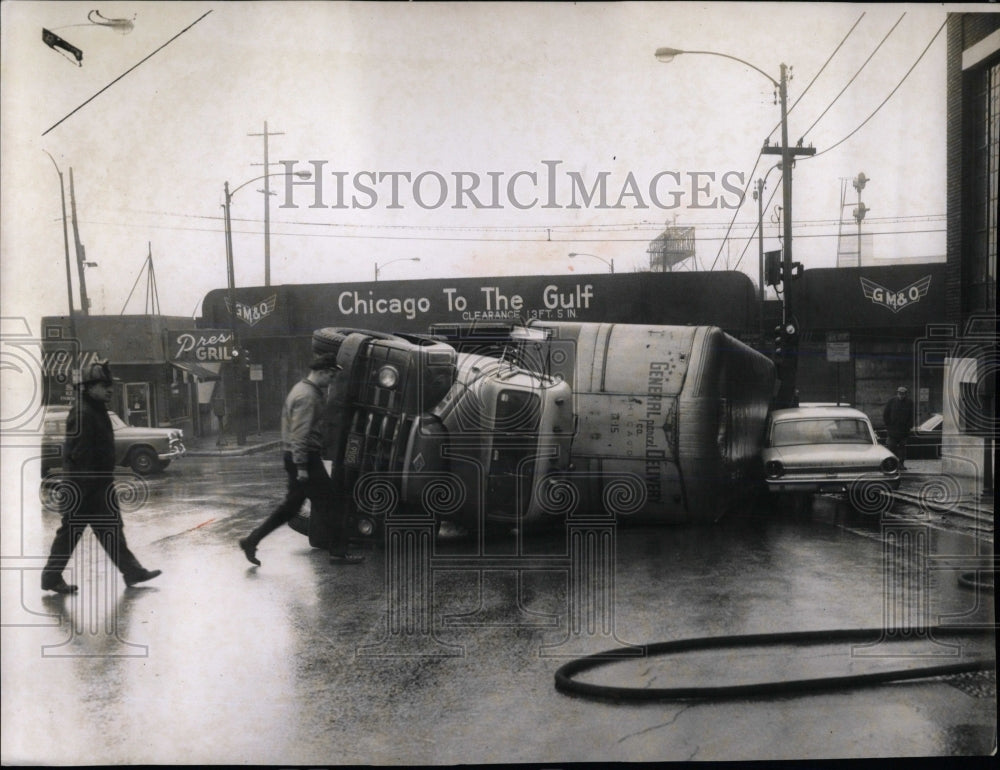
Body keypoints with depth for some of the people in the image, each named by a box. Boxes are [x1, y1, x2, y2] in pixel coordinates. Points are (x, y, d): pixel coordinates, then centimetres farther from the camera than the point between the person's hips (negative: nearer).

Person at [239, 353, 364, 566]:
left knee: (290, 507, 14)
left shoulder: (301, 389, 15)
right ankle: (338, 552, 6)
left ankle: (251, 541, 17)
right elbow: (300, 433, -22)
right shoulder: (307, 396, -17)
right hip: (306, 458, -10)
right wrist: (301, 467, -23)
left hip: (296, 458, 10)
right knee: (327, 504, -2)